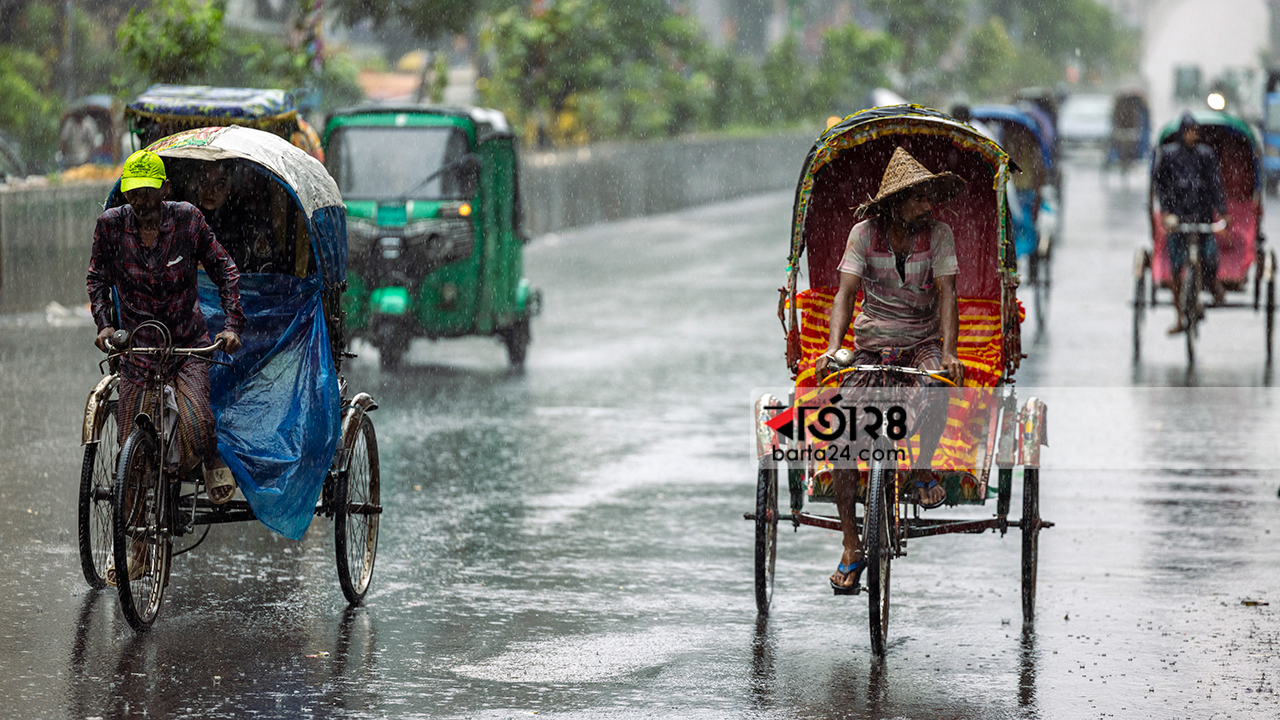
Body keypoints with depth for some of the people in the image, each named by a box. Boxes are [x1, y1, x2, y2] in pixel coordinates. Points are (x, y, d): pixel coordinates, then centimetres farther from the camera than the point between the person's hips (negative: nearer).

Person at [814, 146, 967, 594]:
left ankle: (923, 471, -8)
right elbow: (846, 293, -11)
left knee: (931, 389, -38)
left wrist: (949, 352, -29)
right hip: (871, 343, 1)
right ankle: (851, 547, -8)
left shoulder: (938, 235, -5)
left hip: (923, 342, -1)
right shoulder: (866, 233, -5)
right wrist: (833, 347, -28)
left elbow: (946, 295, -13)